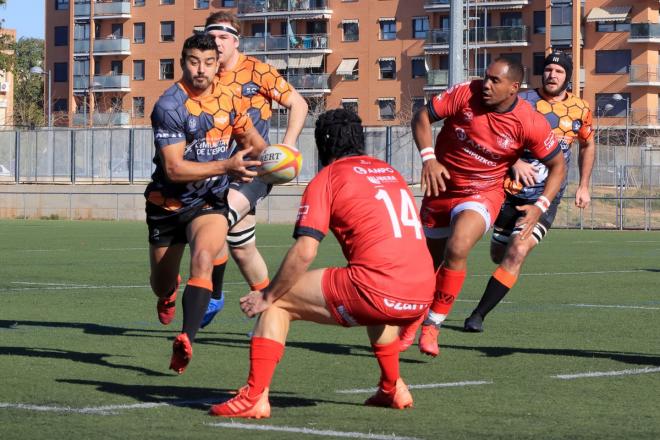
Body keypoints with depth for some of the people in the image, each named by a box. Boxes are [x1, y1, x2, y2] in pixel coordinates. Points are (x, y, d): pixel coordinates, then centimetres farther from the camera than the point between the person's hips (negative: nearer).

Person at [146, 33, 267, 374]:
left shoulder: (227, 99, -2)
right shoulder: (169, 106, -19)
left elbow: (250, 136, 19)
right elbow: (174, 168, -25)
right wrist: (227, 167, -33)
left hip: (210, 202, 2)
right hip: (168, 204, -1)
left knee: (203, 257, -30)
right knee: (161, 285, 12)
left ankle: (186, 341, -37)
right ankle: (169, 293, 53)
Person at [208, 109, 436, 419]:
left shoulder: (327, 179, 3)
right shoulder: (390, 173, 23)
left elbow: (304, 252, -7)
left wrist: (268, 296, 3)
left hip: (377, 291, -7)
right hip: (422, 296, 7)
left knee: (278, 303, 6)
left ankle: (255, 396, -6)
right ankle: (392, 389, 41)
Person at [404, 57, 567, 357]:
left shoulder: (531, 123, -17)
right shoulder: (465, 94, -16)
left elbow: (557, 165, -4)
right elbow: (422, 116, -5)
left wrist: (539, 207, -15)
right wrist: (428, 158, -18)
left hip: (483, 194, -2)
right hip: (442, 187, 2)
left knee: (457, 250, -29)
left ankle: (432, 326, -14)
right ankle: (410, 324, 40)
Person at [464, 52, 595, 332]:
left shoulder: (580, 111, 3)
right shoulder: (522, 101, -4)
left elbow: (587, 145, 22)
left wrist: (583, 186, 18)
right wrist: (515, 162, -24)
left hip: (546, 196, -1)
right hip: (511, 190, 1)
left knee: (517, 253, -19)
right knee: (499, 255, 9)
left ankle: (479, 314, -15)